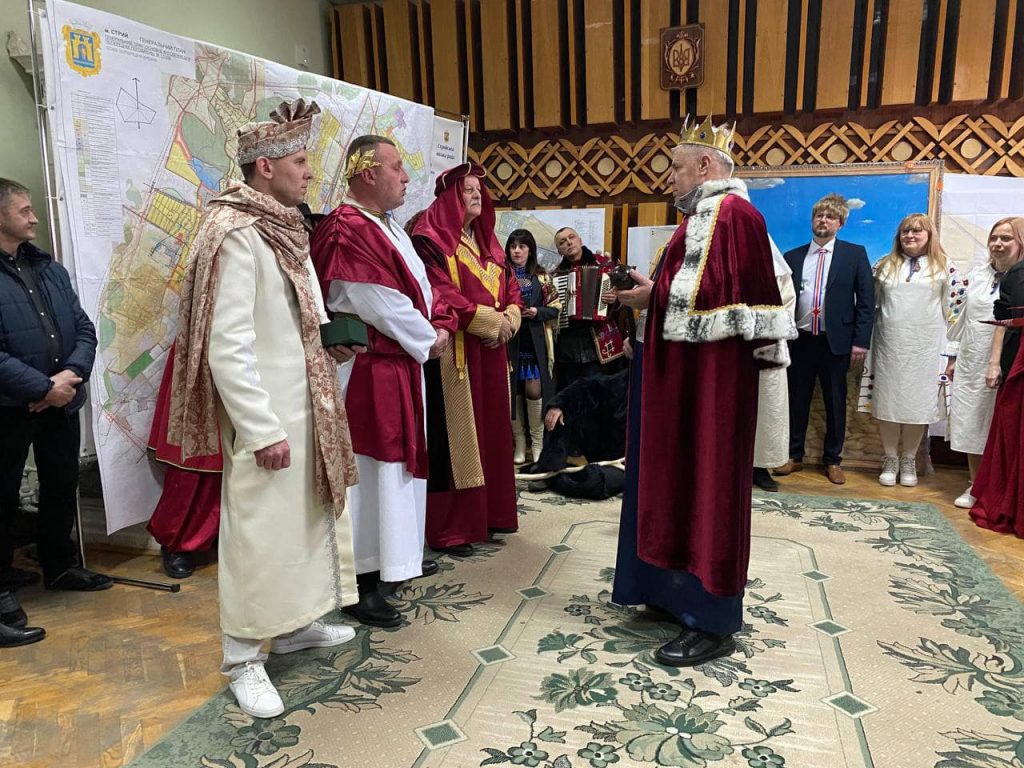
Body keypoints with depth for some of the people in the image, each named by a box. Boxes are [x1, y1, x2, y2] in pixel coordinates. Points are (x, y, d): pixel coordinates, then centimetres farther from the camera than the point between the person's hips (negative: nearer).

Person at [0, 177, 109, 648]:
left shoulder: (50, 269, 10)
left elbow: (84, 330, 7)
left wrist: (72, 374, -10)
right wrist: (43, 387, -19)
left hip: (61, 403, 7)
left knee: (62, 487, 18)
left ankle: (59, 566, 37)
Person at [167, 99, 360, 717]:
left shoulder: (285, 229, 11)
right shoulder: (237, 236, -17)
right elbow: (227, 346, -21)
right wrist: (262, 431, -20)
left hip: (306, 405, 9)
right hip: (266, 416, -9)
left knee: (305, 515, 18)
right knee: (259, 530, 1)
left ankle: (293, 622, 35)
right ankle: (243, 658, 16)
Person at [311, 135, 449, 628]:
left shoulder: (388, 226, 14)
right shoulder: (346, 231, -18)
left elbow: (417, 283, 17)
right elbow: (379, 305, -21)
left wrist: (430, 328, 1)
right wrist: (427, 339, -9)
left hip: (399, 365, 10)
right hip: (368, 372, -10)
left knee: (398, 462, 19)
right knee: (369, 470, -3)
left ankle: (397, 553, 35)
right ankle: (362, 582, 8)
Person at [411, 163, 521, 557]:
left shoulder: (486, 241, 19)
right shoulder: (430, 238, -6)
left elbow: (510, 285, 18)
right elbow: (438, 295, -17)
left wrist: (510, 316, -4)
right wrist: (489, 320, -17)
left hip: (491, 353, 8)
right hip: (455, 355, -8)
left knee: (490, 433, 11)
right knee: (456, 437, -6)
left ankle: (487, 514, 22)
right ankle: (449, 529, 2)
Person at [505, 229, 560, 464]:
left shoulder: (541, 276, 6)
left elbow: (555, 308, 6)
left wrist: (537, 312, -10)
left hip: (535, 342, 0)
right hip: (509, 341, 0)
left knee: (534, 390, -6)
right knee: (512, 391, 3)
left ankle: (538, 441, 10)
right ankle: (519, 440, 17)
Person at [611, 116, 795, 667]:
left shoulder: (732, 214, -14)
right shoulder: (705, 215, 18)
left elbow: (718, 292, -23)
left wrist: (653, 297, -16)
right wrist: (651, 291, 7)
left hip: (712, 379, -11)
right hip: (689, 374, 11)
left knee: (706, 487, -4)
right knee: (680, 483, 15)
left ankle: (712, 623, 7)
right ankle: (680, 590, 28)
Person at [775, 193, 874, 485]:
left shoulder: (855, 254, 2)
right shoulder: (792, 257, 8)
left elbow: (866, 301, -1)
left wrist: (861, 341, -8)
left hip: (836, 341, -1)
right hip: (799, 340, 2)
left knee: (835, 403, 8)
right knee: (796, 400, 9)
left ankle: (832, 460, 22)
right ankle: (794, 456, 23)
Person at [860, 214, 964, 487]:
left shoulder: (943, 267, 4)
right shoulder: (885, 265, 9)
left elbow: (956, 303, 7)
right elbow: (870, 301, 14)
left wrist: (936, 326, 6)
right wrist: (884, 322, 10)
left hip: (925, 348, -1)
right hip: (888, 345, 1)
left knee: (917, 402, 4)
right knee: (888, 402, 3)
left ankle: (909, 461, 17)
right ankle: (890, 460, 15)